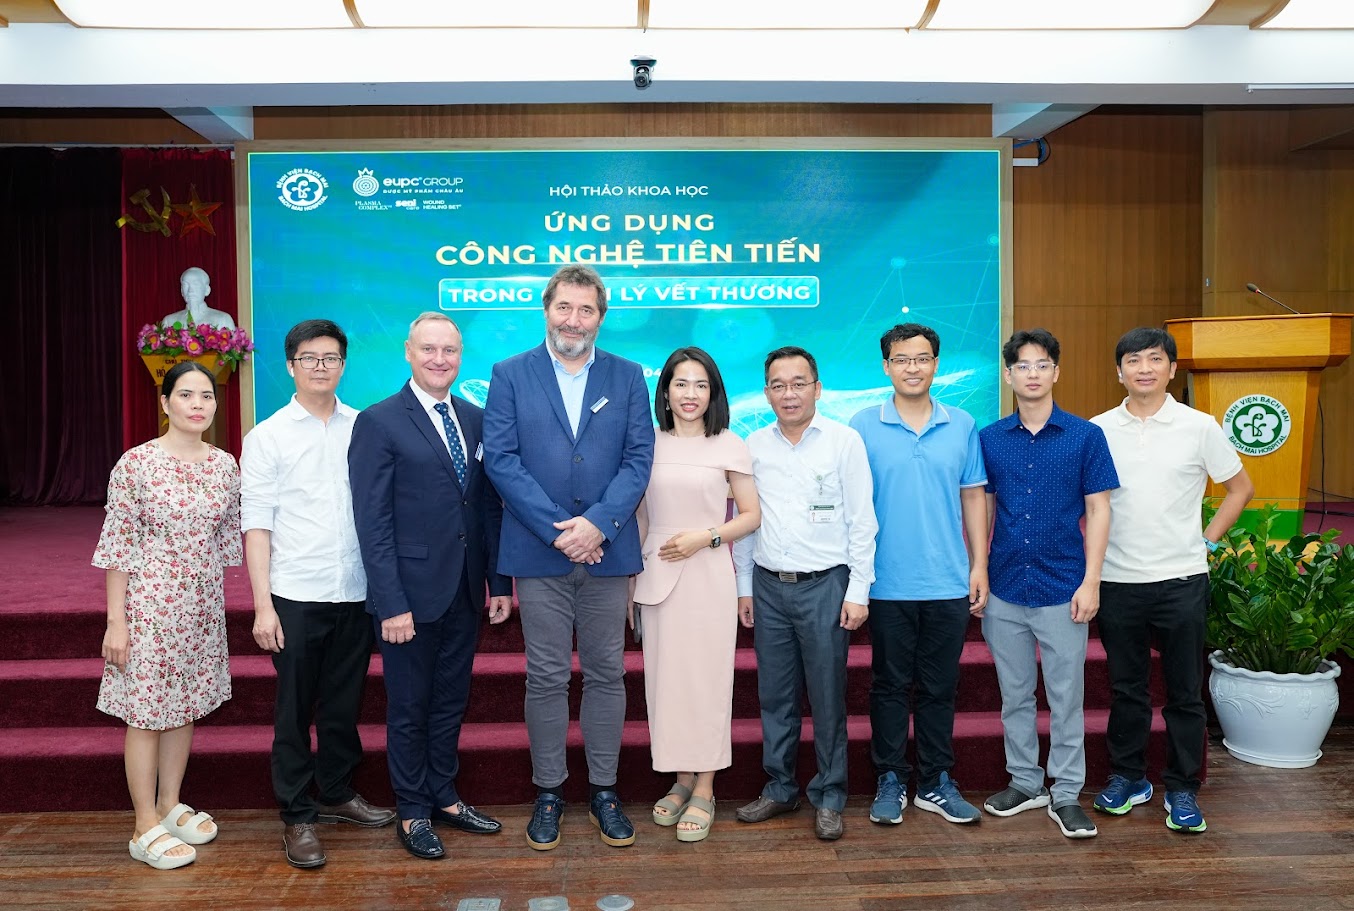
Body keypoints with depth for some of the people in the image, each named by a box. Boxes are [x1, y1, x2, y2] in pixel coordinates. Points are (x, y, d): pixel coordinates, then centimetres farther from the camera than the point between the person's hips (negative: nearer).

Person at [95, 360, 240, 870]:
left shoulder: (225, 465, 2)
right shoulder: (136, 463, -11)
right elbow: (118, 545, -10)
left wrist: (215, 601, 10)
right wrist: (115, 620, -10)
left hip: (203, 606, 5)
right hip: (149, 603, -5)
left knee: (185, 705, 15)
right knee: (146, 712, 4)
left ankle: (170, 806, 32)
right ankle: (146, 828, 17)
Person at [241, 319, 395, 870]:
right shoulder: (267, 437, -1)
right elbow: (256, 525, -3)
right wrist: (262, 606, -7)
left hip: (356, 593, 2)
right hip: (296, 596, -2)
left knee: (344, 702, 16)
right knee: (294, 710, 8)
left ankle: (337, 794, 35)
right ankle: (297, 817, 22)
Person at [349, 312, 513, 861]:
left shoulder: (476, 420, 8)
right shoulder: (379, 423, -8)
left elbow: (490, 506, 10)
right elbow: (373, 522, -12)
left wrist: (500, 581, 6)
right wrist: (391, 603, -16)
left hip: (465, 591, 5)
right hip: (412, 592, -5)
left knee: (450, 700, 17)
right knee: (409, 706, 10)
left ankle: (444, 796, 34)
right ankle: (412, 811, 27)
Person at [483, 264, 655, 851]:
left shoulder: (627, 377, 7)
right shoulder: (510, 375, 3)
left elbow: (639, 458, 0)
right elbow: (500, 459, -5)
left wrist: (598, 523, -15)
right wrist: (559, 529, -14)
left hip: (607, 551, 2)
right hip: (539, 553, -1)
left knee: (607, 674, 9)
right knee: (546, 678, 7)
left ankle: (604, 790, 24)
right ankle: (548, 791, 22)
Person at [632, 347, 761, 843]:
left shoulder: (729, 447, 0)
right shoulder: (648, 445, 6)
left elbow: (752, 515, 2)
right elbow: (640, 518, 11)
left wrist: (705, 536, -12)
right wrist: (631, 579, 9)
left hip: (708, 575, -3)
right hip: (657, 575, 3)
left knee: (706, 676, 1)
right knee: (665, 677, 7)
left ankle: (704, 789, 13)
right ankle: (682, 778, 23)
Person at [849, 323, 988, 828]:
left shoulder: (962, 425, 5)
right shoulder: (863, 426, -2)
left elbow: (973, 497, 8)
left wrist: (979, 565, 4)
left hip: (948, 583, 2)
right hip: (887, 583, -2)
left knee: (939, 688, 12)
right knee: (890, 686, 9)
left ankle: (936, 782, 25)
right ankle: (891, 781, 22)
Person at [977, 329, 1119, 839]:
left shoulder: (1085, 436, -3)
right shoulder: (989, 439, 3)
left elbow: (1098, 510, -3)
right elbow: (983, 509, 8)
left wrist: (1090, 583, -9)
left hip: (1062, 589, -2)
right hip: (1005, 590, 2)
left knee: (1066, 697, 5)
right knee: (1015, 695, 13)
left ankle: (1066, 795, 19)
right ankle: (1025, 782, 28)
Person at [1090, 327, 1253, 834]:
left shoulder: (1199, 427, -3)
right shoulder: (1098, 431, 1)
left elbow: (1240, 488, 8)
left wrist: (1207, 542, 1)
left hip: (1181, 580, -1)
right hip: (1117, 581, 1)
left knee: (1184, 692, 7)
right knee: (1126, 688, 12)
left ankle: (1182, 790, 21)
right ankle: (1127, 778, 27)